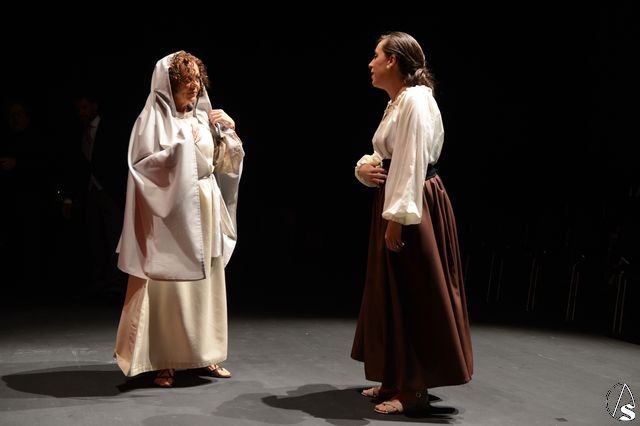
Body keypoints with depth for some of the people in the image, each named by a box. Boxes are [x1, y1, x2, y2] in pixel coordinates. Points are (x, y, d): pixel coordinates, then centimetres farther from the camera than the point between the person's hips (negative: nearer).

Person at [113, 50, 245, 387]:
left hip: (205, 211, 6)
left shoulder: (204, 117, 12)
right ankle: (163, 361, 3)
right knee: (168, 285, -5)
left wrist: (229, 131, 1)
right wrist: (181, 147, -16)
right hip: (170, 211, -6)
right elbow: (142, 165, -13)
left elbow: (225, 163, 15)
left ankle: (203, 354, 18)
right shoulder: (153, 118, -4)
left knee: (206, 282, 8)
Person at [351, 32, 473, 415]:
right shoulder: (397, 103, 16)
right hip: (395, 201, 10)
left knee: (414, 295, -3)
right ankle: (398, 379, 26)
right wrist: (364, 168, -2)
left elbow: (412, 163, -22)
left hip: (414, 207, -10)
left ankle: (415, 389, 8)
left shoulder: (415, 100, -16)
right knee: (393, 293, 14)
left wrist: (397, 217, -24)